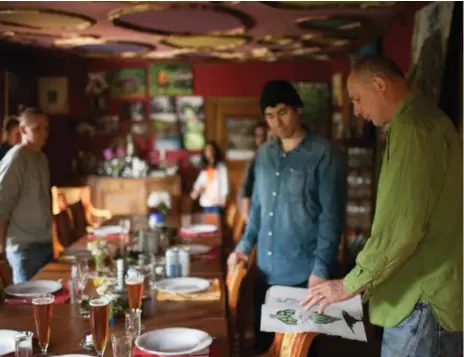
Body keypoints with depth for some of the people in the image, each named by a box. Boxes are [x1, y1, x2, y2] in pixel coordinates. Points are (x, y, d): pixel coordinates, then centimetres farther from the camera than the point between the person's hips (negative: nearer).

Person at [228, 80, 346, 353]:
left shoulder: (324, 153, -8)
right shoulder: (264, 154, 10)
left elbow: (331, 215, -11)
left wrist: (321, 269, -16)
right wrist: (245, 246, 8)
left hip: (304, 274, -5)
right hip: (266, 272, 6)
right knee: (264, 342, 15)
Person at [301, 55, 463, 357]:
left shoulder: (412, 125, -17)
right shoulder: (426, 119, 17)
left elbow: (404, 224, -24)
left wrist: (352, 283, -14)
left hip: (423, 299, -10)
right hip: (431, 290, 10)